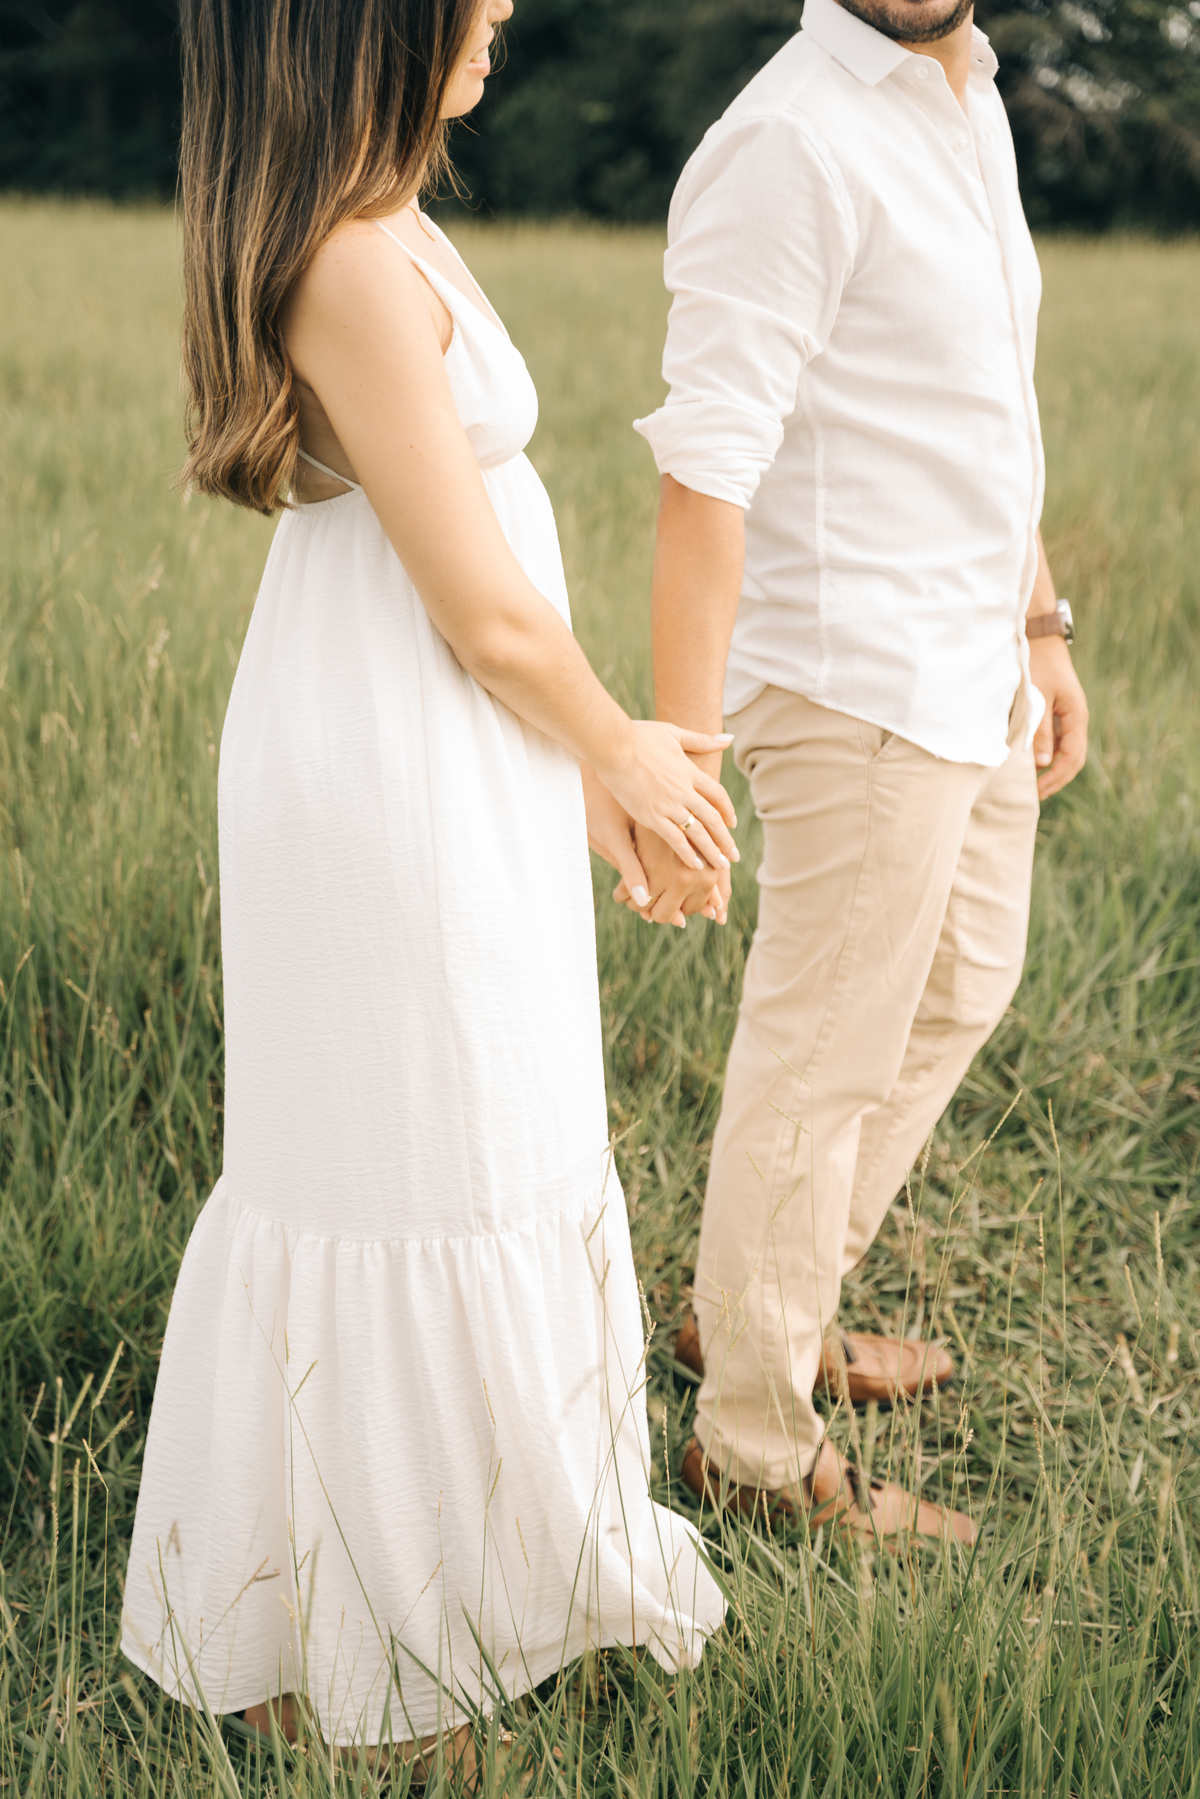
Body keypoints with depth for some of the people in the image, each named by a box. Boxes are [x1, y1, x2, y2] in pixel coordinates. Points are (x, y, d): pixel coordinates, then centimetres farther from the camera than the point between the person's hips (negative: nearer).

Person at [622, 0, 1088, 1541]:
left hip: (976, 674, 10)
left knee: (958, 997, 23)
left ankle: (764, 1310, 40)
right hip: (857, 689, -10)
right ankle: (754, 1445, 20)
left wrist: (1039, 620, 21)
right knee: (817, 1071, 1)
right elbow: (704, 474, -24)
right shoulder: (790, 143, -18)